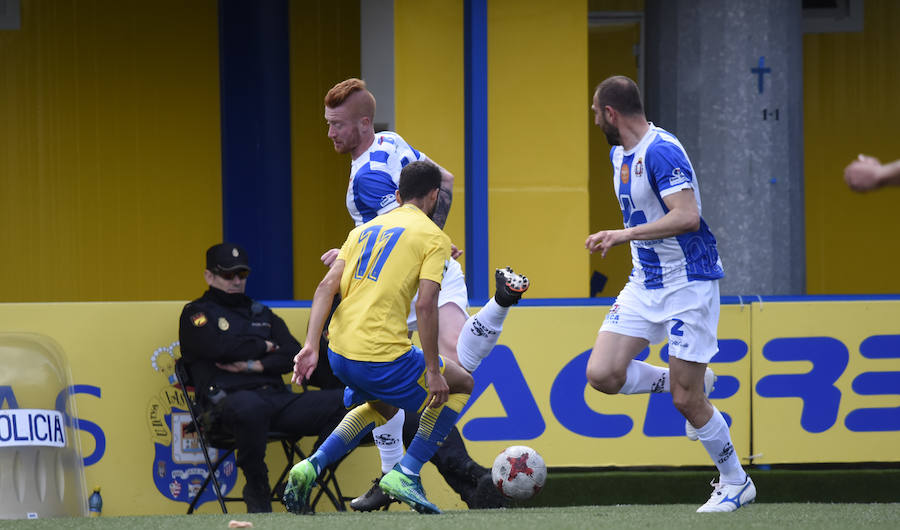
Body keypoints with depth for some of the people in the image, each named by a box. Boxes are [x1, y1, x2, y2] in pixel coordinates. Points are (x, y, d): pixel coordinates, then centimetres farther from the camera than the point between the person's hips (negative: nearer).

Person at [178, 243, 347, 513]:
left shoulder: (261, 314, 29)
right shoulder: (196, 314, 12)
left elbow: (294, 355, 14)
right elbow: (220, 348, -9)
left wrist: (256, 365, -4)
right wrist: (264, 347, 6)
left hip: (277, 397, 6)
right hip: (230, 398, -6)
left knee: (342, 402, -17)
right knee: (250, 407, -44)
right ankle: (257, 491, -24)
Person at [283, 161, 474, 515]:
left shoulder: (365, 230, 18)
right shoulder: (433, 237, 0)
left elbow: (327, 286, 9)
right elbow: (426, 305, -12)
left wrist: (311, 346, 5)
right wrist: (432, 371, -9)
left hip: (340, 353, 7)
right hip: (383, 357, -7)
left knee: (384, 405, 35)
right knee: (461, 384, 16)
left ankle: (312, 466, 14)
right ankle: (405, 475, 7)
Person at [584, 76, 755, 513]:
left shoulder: (661, 152, -19)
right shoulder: (619, 154, 10)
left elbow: (687, 217, -30)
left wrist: (625, 234, -30)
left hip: (689, 285, -8)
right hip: (644, 285, 8)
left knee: (686, 401, -6)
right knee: (602, 373, -8)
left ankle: (735, 483, 13)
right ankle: (692, 381, 15)